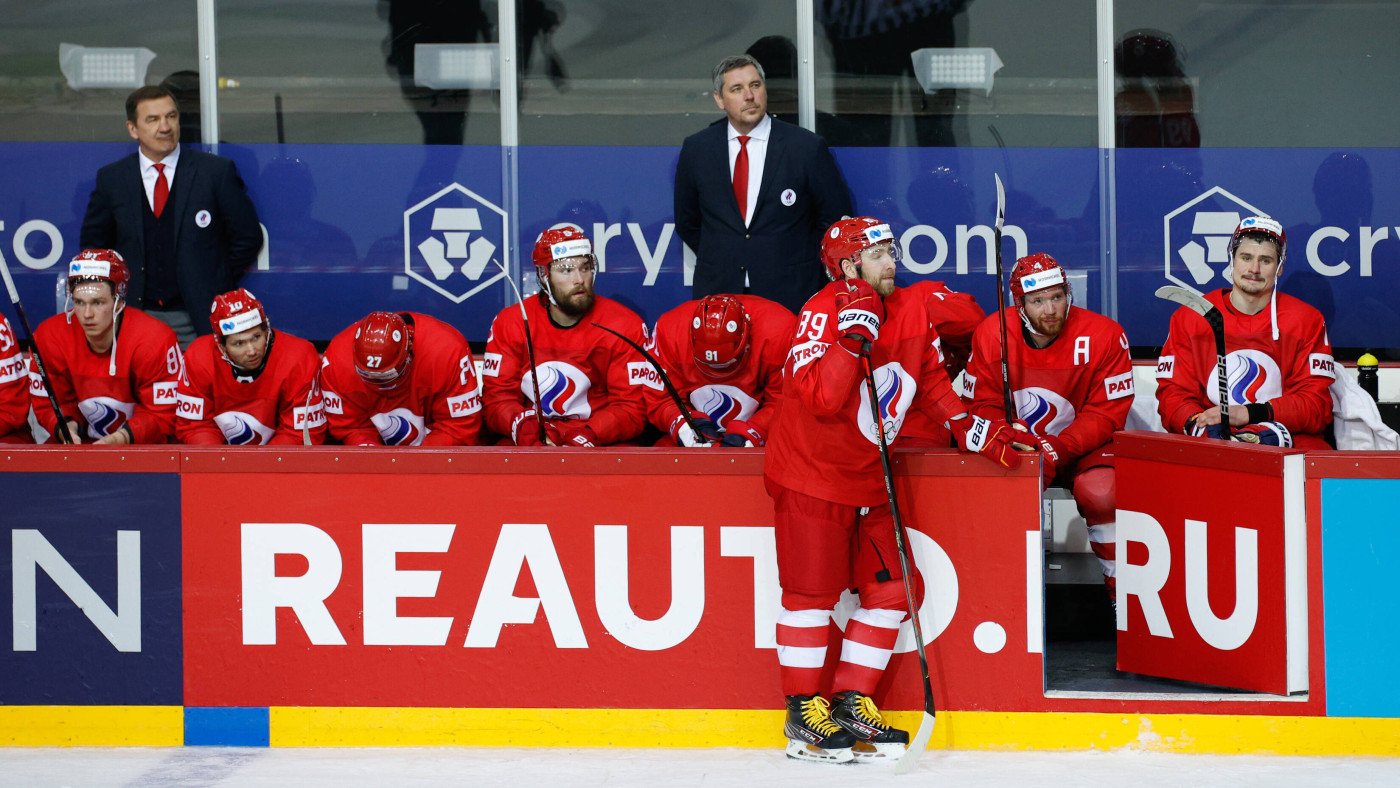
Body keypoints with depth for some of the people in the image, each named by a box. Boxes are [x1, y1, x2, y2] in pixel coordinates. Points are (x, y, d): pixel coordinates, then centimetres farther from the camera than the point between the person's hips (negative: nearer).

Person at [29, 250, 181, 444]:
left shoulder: (155, 340, -20)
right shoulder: (51, 337, -10)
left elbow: (163, 415, -16)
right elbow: (47, 403, 1)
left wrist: (123, 437, -32)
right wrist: (64, 427, -21)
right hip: (81, 442, 3)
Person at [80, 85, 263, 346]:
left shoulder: (216, 171, 0)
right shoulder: (112, 178, 7)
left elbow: (248, 238, 5)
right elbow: (93, 243, 18)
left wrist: (218, 285, 2)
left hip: (200, 320, -2)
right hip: (136, 318, 2)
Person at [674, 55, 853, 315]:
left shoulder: (808, 147, -1)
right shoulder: (696, 149, 6)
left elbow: (838, 219, 5)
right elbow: (687, 222, 17)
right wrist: (718, 261, 8)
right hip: (717, 293, 2)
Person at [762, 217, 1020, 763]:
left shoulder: (910, 312, 3)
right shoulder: (822, 314, -18)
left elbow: (930, 381, 16)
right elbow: (820, 400, -30)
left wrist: (970, 427, 5)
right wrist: (854, 336, -33)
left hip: (867, 479, 7)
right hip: (810, 475, -7)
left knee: (891, 589, 5)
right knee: (812, 591, -3)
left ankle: (851, 702, 14)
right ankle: (803, 712, 6)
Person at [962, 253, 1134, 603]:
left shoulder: (1105, 336, -15)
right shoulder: (991, 335, -9)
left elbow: (1106, 415, -14)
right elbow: (983, 407, -4)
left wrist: (1058, 450, -27)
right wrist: (1014, 438, -26)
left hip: (1083, 446, -2)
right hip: (1020, 447, 2)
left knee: (1102, 494, -31)